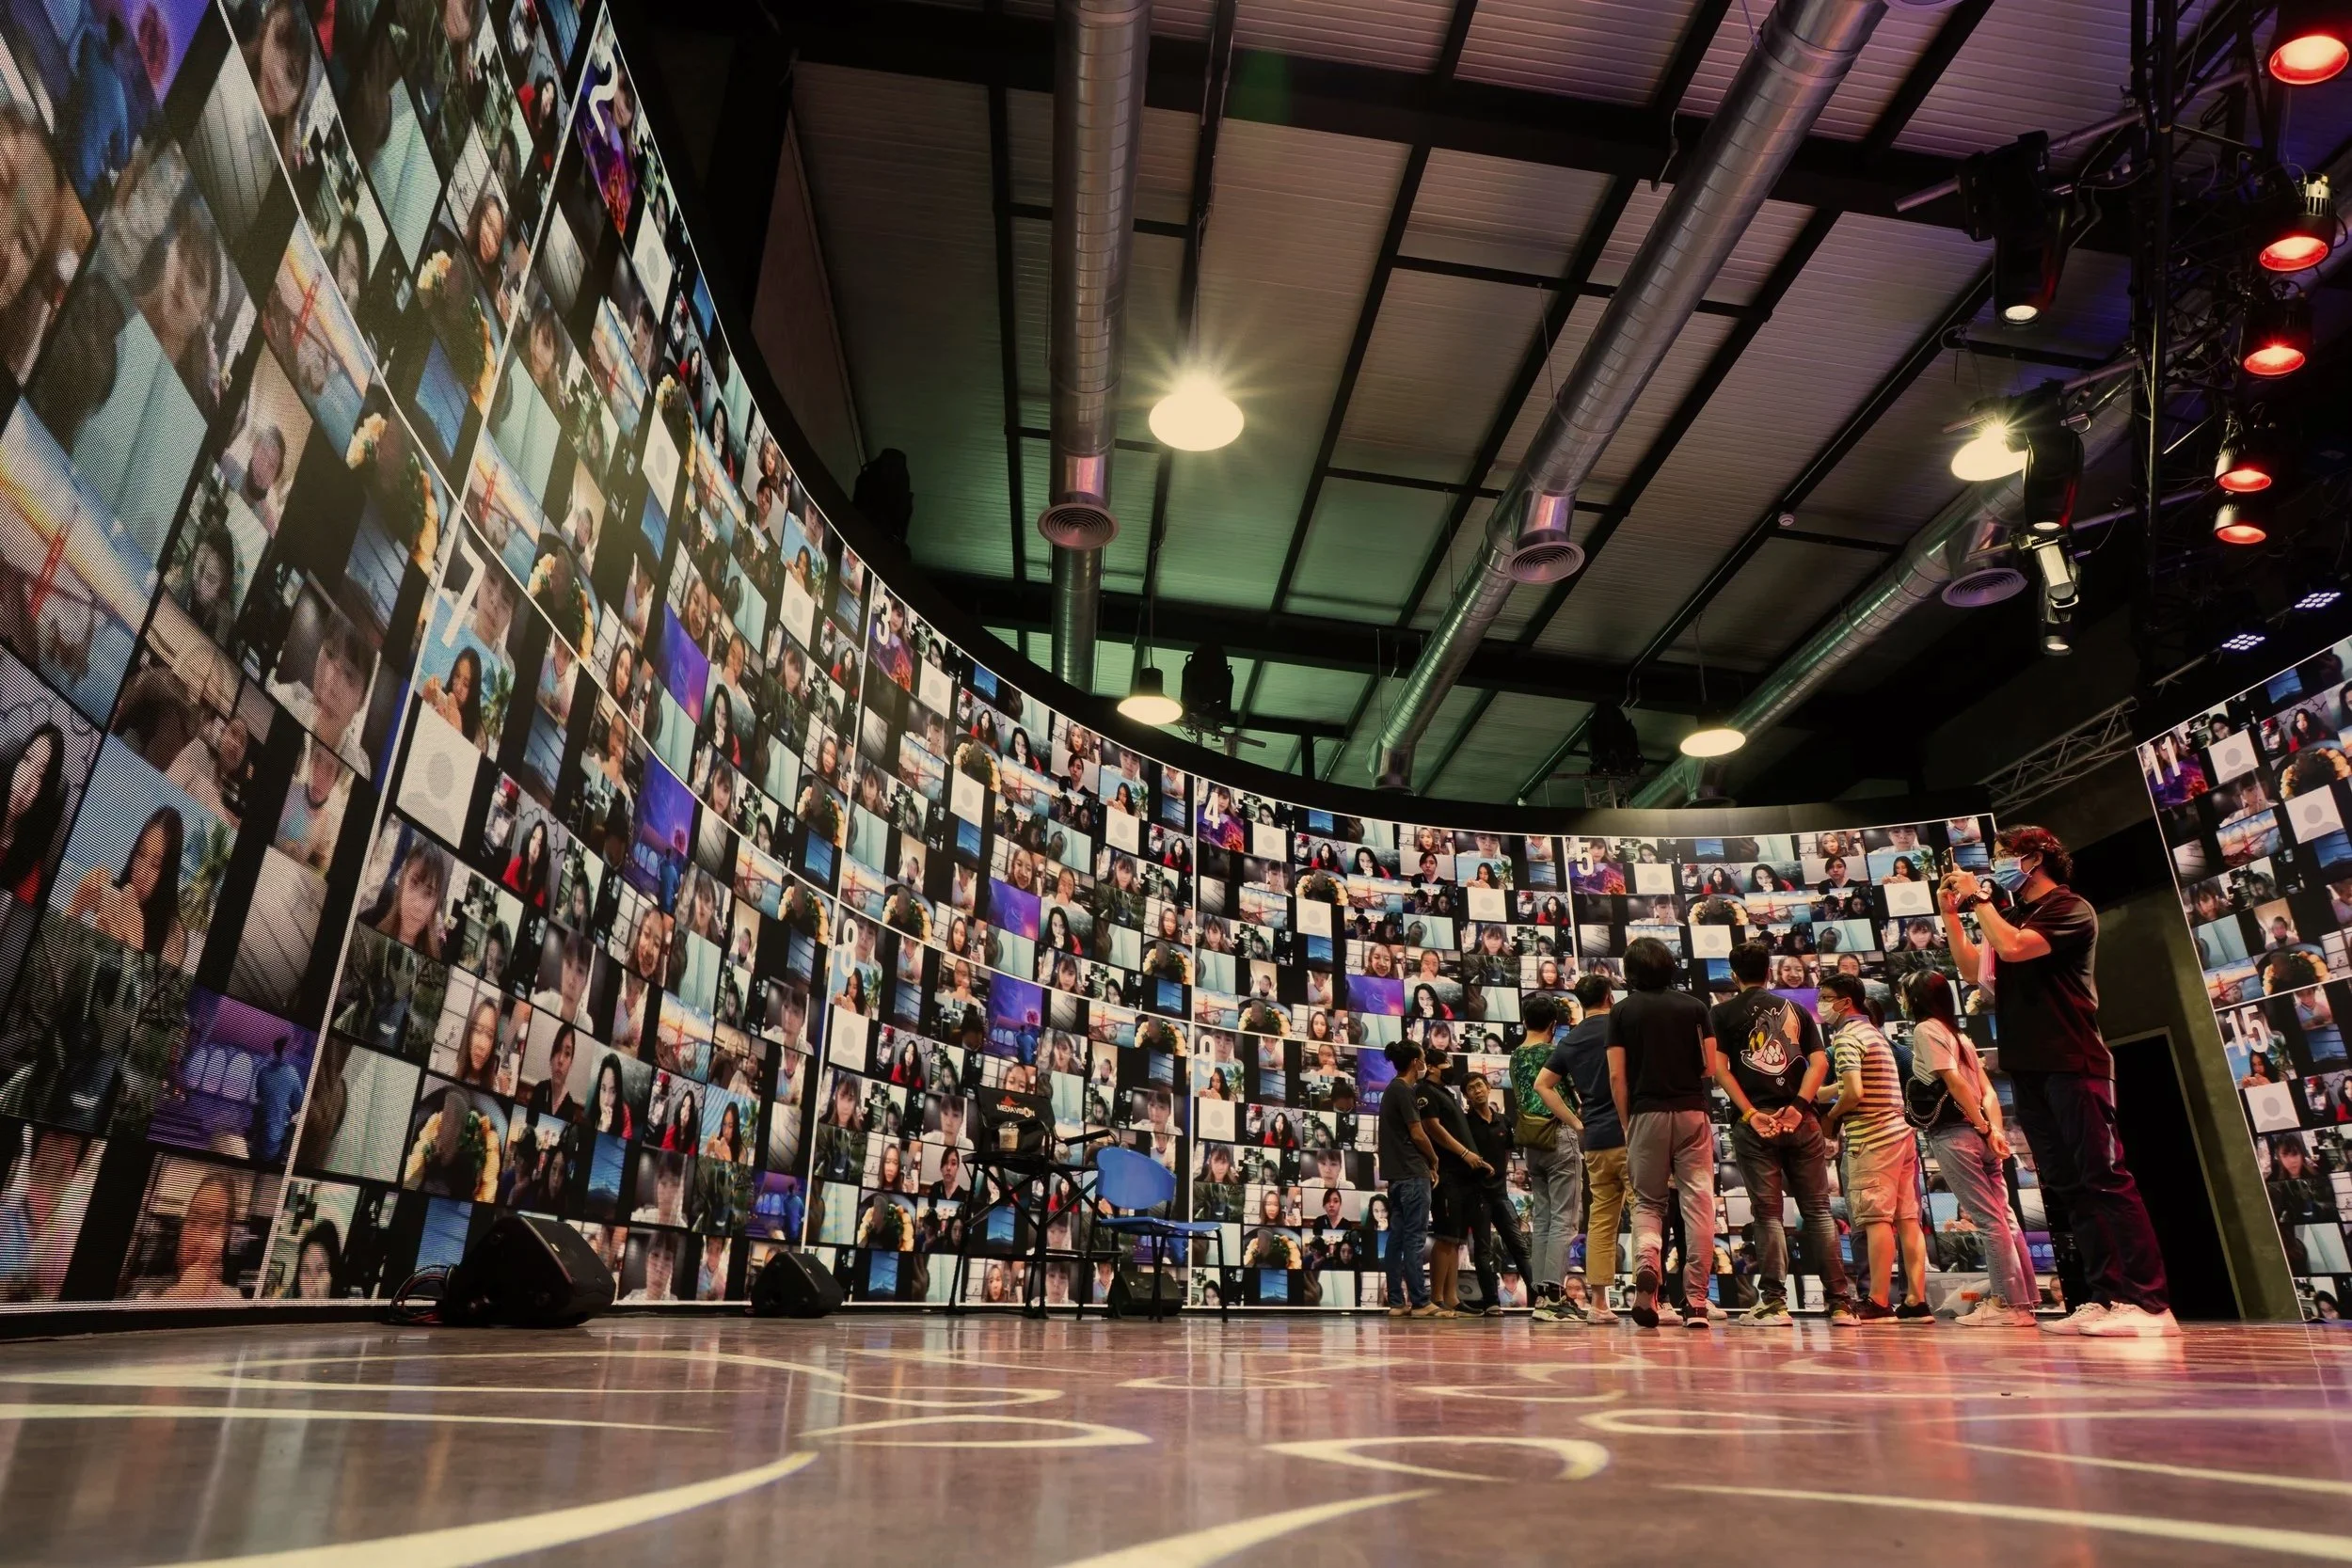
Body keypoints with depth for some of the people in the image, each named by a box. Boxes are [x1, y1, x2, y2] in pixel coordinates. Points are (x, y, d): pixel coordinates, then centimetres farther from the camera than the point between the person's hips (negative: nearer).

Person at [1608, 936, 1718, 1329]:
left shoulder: (1622, 1011, 3)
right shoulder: (1694, 1006, 6)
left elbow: (1617, 1076, -1)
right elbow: (1711, 1067, 4)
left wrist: (1627, 1124, 7)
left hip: (1646, 1113, 0)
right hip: (1692, 1111, 1)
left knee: (1647, 1202, 10)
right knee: (1698, 1202, 4)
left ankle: (1646, 1264, -17)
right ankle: (1696, 1300, 1)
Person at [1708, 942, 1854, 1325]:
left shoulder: (1722, 1013, 6)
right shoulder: (1796, 1009, 14)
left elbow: (1719, 1067, -6)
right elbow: (1819, 1062, 2)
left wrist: (1750, 1114, -10)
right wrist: (1798, 1105, -7)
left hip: (1754, 1121, -2)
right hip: (1800, 1120, 2)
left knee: (1768, 1213, 0)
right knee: (1818, 1210, 8)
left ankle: (1774, 1303, -2)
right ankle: (1840, 1303, 8)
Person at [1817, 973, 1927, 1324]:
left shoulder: (1846, 1037, -9)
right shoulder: (1873, 1033, 20)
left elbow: (1854, 1092, -19)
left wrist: (1830, 1119, -4)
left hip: (1871, 1137, -9)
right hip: (1900, 1131, 9)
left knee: (1876, 1219, -8)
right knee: (1907, 1218, 6)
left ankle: (1878, 1304, -7)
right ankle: (1916, 1301, 8)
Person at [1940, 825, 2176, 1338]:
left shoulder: (2068, 908, -6)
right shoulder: (2014, 917, 20)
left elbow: (2013, 948, -21)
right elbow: (1971, 969, 18)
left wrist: (1978, 898, -10)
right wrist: (1952, 912, 11)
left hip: (2073, 1066, -8)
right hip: (2028, 1070, 8)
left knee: (2104, 1180, -10)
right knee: (2069, 1188, 6)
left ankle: (2149, 1304, -8)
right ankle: (2107, 1297, 8)